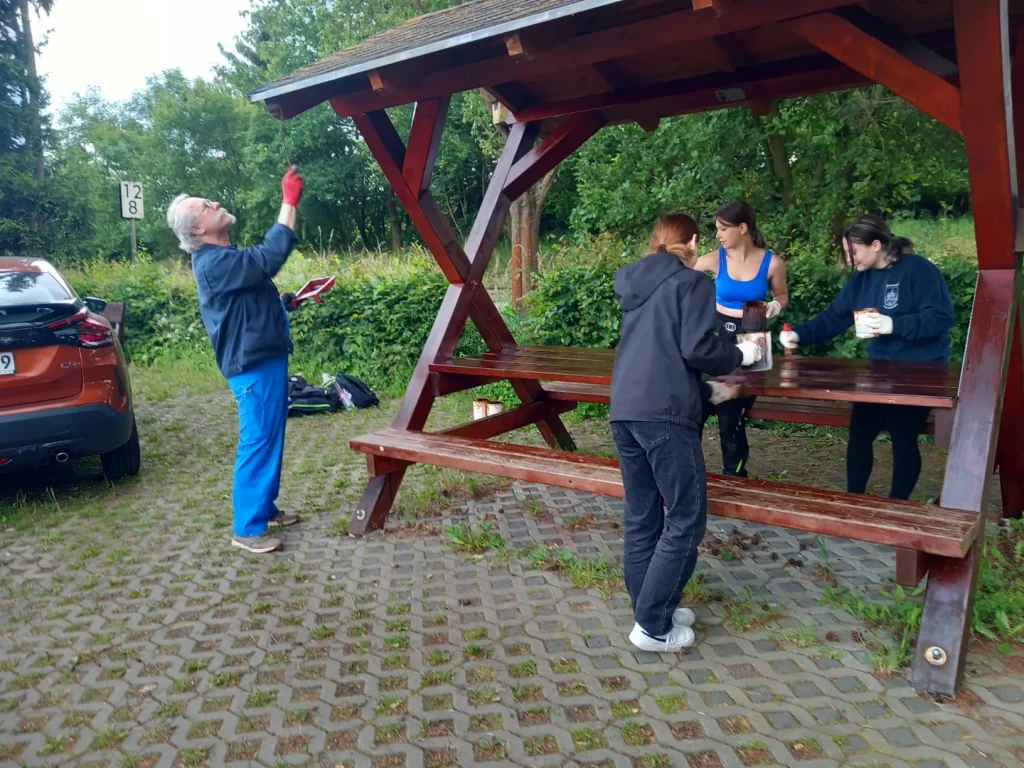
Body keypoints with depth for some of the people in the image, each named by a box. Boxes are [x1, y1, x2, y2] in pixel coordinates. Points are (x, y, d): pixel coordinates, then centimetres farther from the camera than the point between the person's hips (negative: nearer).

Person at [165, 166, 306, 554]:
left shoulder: (227, 258, 16)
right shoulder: (214, 263, -19)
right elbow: (271, 256, -30)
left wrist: (285, 302, 12)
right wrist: (289, 202, -25)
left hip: (267, 358, 11)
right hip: (253, 364, -11)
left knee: (271, 438, 17)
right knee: (257, 442, -7)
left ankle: (266, 507, 30)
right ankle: (247, 528, 1)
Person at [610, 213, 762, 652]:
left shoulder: (636, 285, 21)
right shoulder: (691, 282, -1)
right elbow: (696, 348, -12)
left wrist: (705, 385, 33)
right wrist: (739, 355, 7)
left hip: (624, 411, 8)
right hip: (665, 414, -8)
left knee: (641, 518, 13)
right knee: (685, 520, 1)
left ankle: (649, 611, 23)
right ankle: (653, 626, 3)